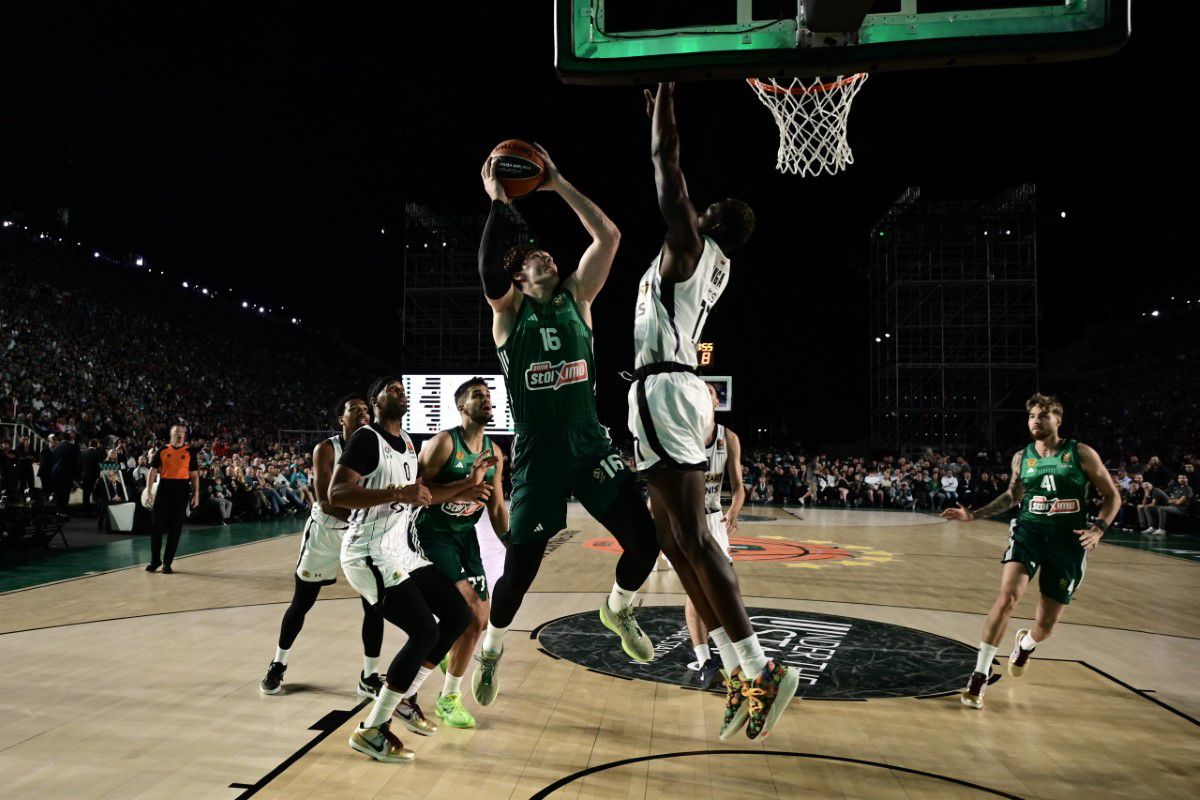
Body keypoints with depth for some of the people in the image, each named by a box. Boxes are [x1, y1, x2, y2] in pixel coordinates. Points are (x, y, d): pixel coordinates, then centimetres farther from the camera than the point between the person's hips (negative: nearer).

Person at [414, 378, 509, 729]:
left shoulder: (494, 453, 3)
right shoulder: (444, 443, -17)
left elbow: (497, 507, 11)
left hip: (466, 535, 7)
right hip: (434, 535, -7)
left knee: (480, 617, 6)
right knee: (470, 609, -17)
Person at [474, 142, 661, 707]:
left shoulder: (576, 299, 10)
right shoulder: (508, 311, 2)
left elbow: (608, 236, 2)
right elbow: (488, 271, -20)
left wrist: (558, 185, 2)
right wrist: (498, 204, -15)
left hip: (590, 444, 3)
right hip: (537, 455, -3)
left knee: (645, 538, -6)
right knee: (520, 568, 1)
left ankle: (618, 610, 26)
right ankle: (491, 649, 31)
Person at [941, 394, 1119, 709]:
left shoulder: (1081, 453, -3)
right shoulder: (1021, 457, 5)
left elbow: (1112, 496, 3)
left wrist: (1099, 528, -13)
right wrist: (975, 514, 9)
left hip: (1068, 540, -1)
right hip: (1029, 531, 1)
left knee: (1046, 624, 5)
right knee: (1007, 597, -23)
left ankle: (1026, 643, 45)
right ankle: (980, 676, -15)